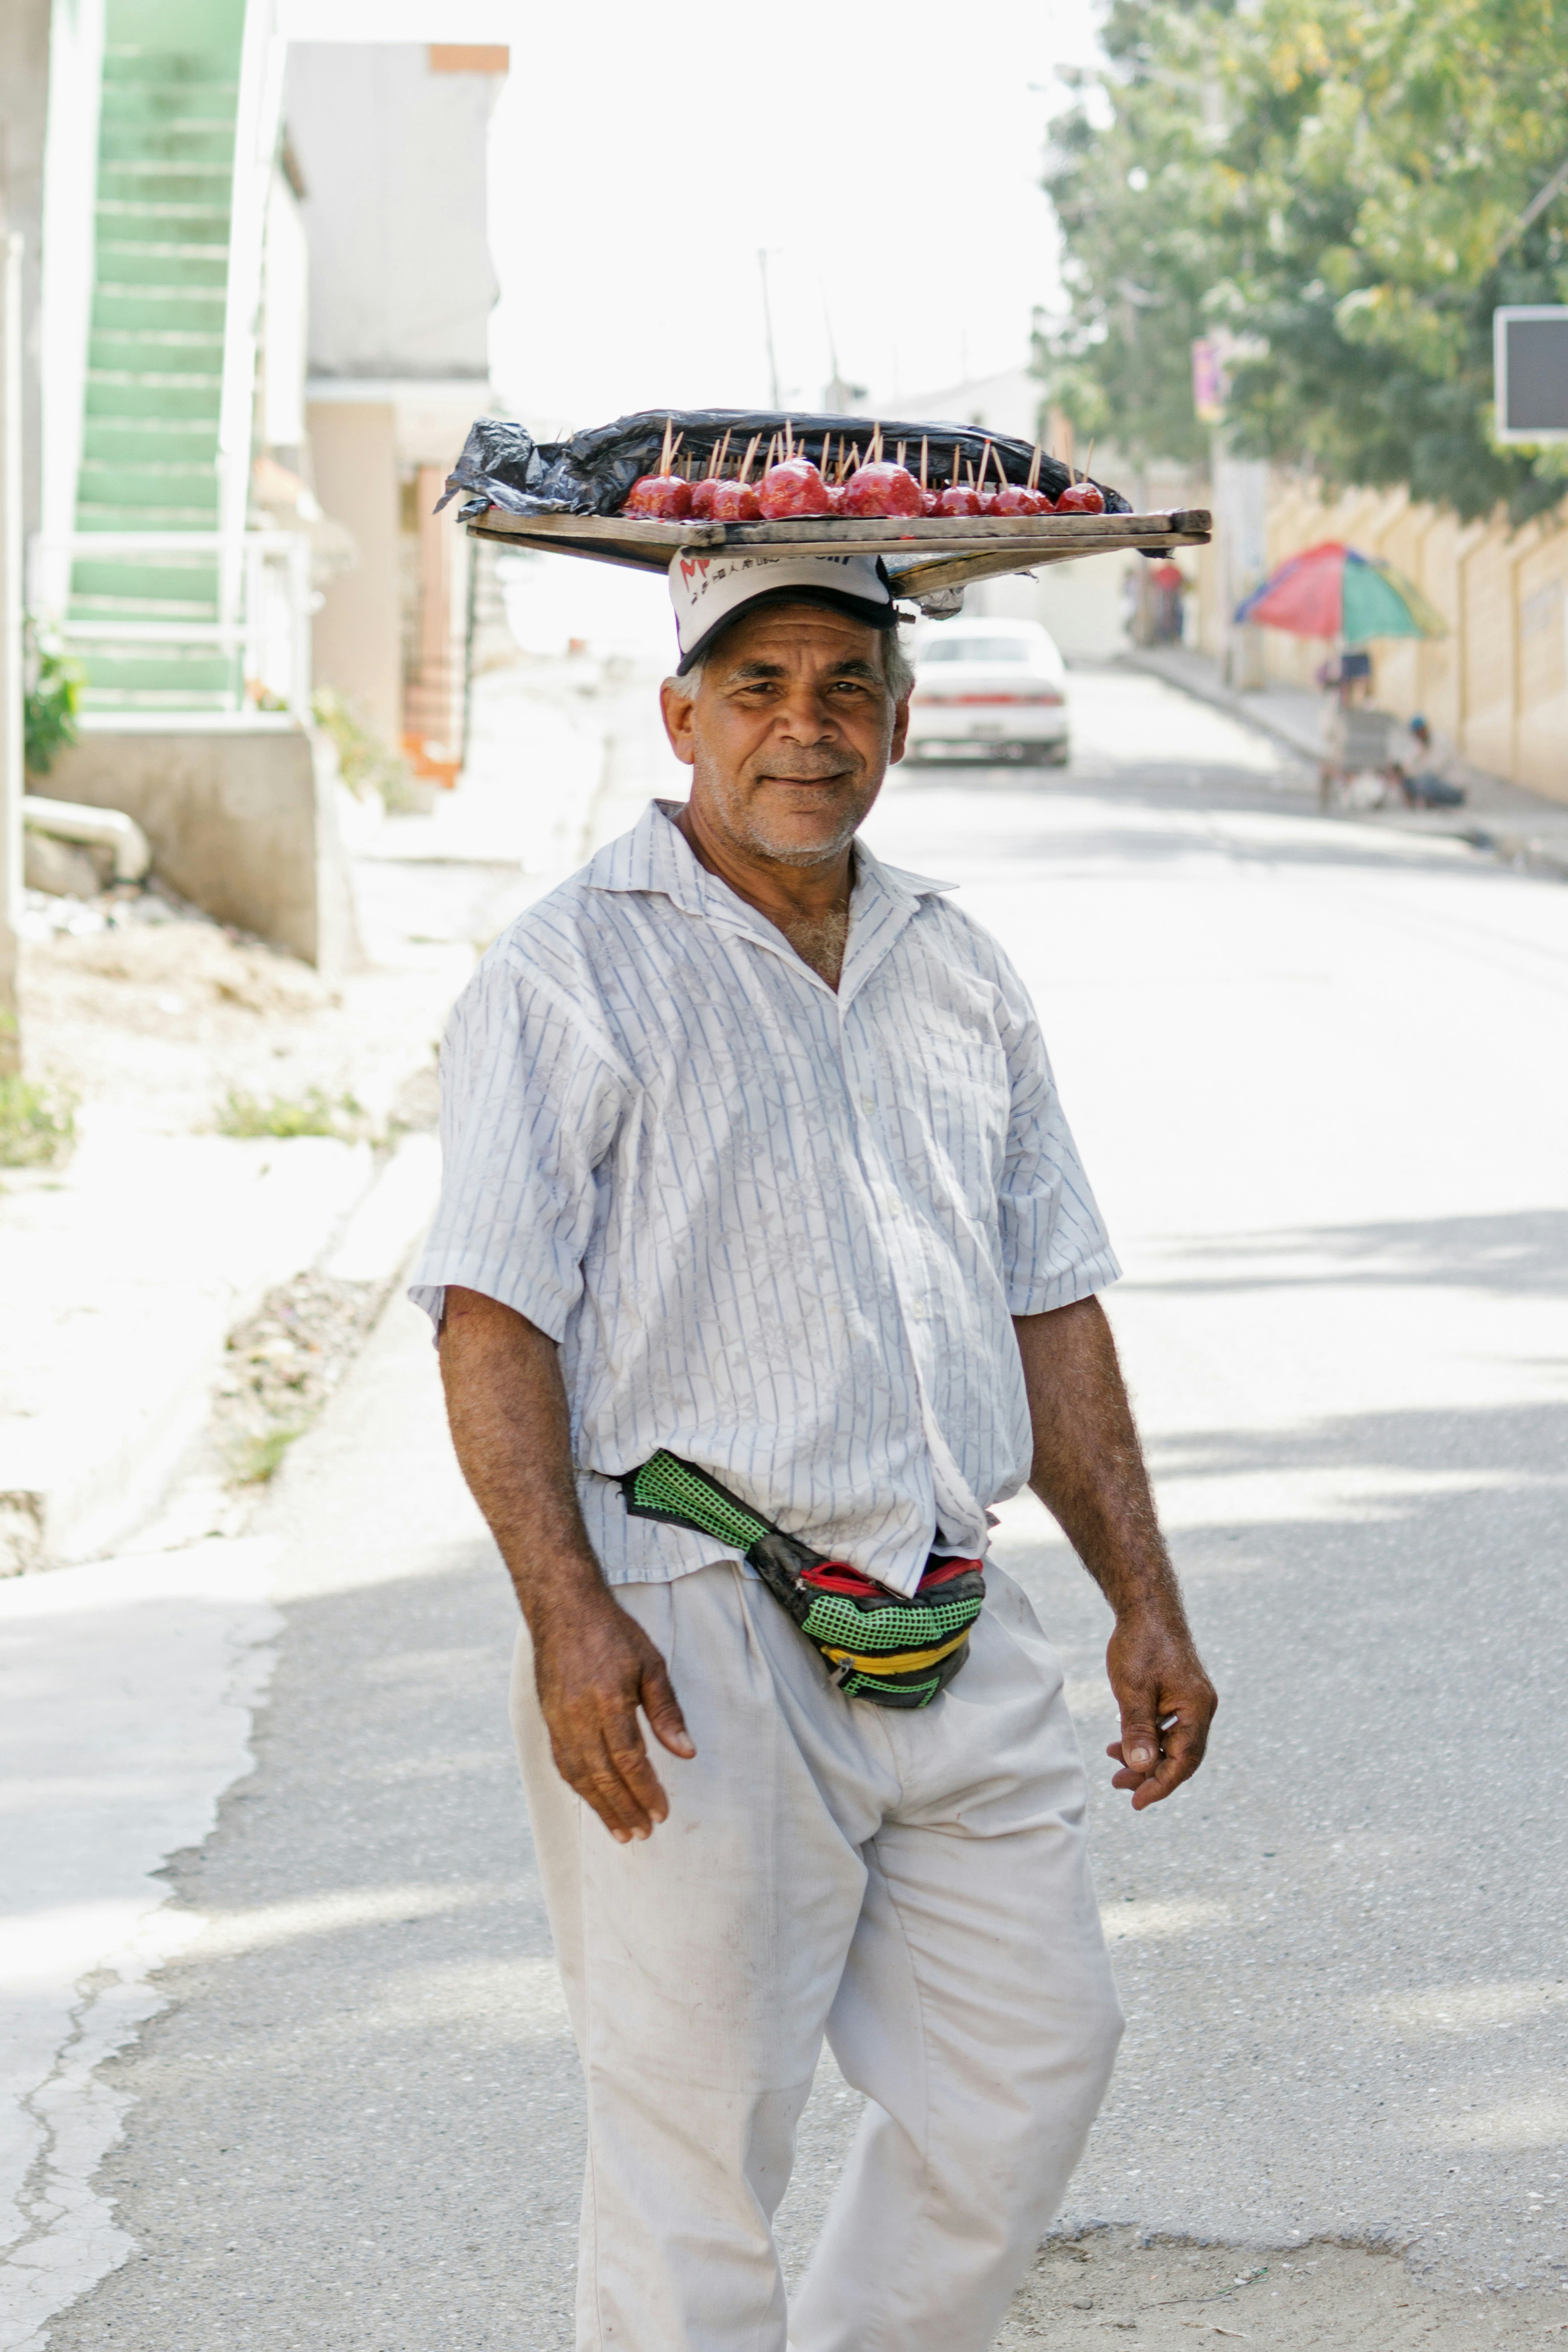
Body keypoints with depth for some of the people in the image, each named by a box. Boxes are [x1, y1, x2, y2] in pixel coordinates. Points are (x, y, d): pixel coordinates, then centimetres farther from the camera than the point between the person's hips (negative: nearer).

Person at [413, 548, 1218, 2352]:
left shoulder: (958, 975, 15)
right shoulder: (573, 973, -4)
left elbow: (1049, 1306, 18)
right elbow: (491, 1319, -11)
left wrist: (1143, 1598, 11)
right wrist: (565, 1609, -22)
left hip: (949, 1639, 6)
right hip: (684, 1633, -6)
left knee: (1036, 2047, 10)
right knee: (693, 2118, -3)